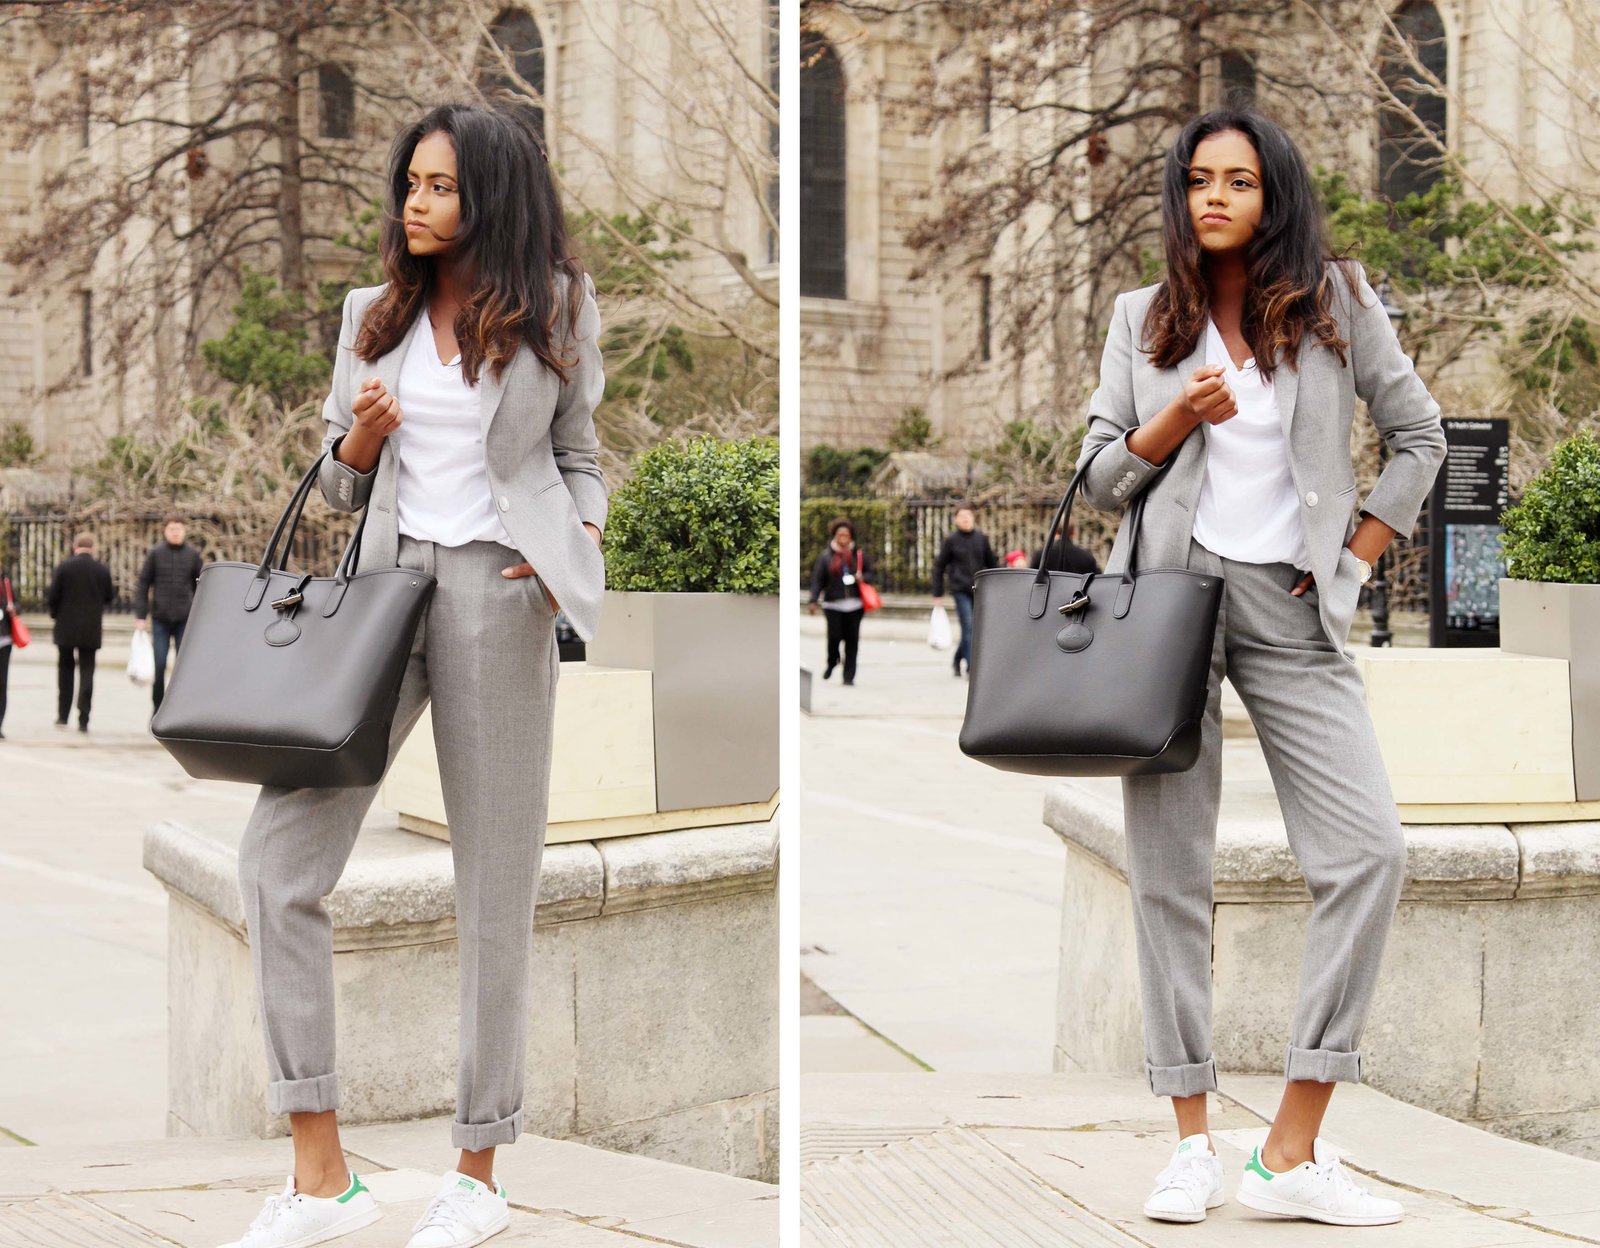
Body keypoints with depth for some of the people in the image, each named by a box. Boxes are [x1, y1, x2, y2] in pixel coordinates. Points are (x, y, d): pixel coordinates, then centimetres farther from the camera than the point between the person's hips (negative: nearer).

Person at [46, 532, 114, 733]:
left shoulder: (64, 567, -8)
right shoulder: (103, 570, -3)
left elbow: (51, 596, -8)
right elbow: (109, 597, 5)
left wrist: (55, 613, 11)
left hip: (66, 628, 0)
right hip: (91, 629, 1)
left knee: (65, 669, 15)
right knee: (87, 671, 3)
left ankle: (63, 716, 16)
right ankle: (83, 720, -6)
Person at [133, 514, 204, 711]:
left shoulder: (192, 554, 6)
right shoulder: (155, 553, 2)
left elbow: (200, 584, 11)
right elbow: (143, 584, 3)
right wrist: (140, 616, -3)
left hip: (185, 619, 1)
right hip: (160, 619, -1)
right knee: (158, 665, -1)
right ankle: (158, 708, 10)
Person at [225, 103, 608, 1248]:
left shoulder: (553, 311, 4)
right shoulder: (376, 312, 12)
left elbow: (579, 456, 13)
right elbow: (342, 484, 18)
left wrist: (579, 545, -6)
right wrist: (362, 434, -4)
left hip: (499, 593, -3)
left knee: (495, 883, 2)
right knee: (278, 859, -8)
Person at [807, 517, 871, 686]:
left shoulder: (859, 555, 8)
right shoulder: (825, 556, 3)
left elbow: (870, 573, 15)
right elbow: (817, 580, 1)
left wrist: (862, 578, -8)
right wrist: (813, 601, -8)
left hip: (854, 604, 2)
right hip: (833, 604, -2)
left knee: (852, 639, 0)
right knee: (834, 636, -10)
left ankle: (849, 676, 9)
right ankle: (832, 663, 22)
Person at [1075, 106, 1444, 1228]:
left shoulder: (1336, 301, 8)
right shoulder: (1144, 317, 11)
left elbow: (1420, 437, 13)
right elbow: (1098, 478, 11)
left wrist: (1359, 558, 4)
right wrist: (1175, 419, -8)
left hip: (1292, 604, 0)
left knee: (1371, 850, -13)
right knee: (1170, 869, -2)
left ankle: (1294, 1151, -9)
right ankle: (1193, 1143, 6)